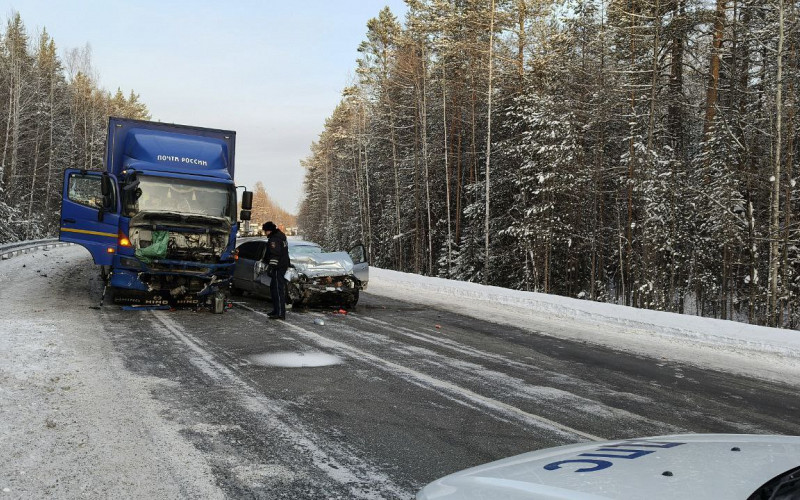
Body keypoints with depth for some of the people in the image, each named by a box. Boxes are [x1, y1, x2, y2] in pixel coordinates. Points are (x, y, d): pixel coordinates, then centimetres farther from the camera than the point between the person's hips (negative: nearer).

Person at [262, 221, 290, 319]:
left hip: (278, 268, -11)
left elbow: (274, 255, -23)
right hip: (283, 265, 11)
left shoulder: (274, 239, -16)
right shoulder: (280, 235, 17)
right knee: (273, 288, 19)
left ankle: (280, 313, -11)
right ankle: (276, 310, 26)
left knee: (279, 290, -10)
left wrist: (270, 267, -24)